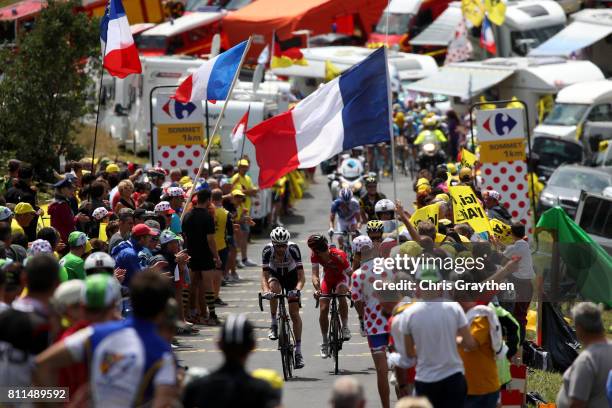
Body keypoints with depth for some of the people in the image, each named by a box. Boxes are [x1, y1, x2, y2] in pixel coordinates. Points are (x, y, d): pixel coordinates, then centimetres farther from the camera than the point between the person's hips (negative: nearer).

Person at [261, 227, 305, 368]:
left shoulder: (293, 249, -33)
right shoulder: (267, 250, -30)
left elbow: (301, 276, -34)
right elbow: (264, 276, -33)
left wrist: (297, 289, -53)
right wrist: (266, 291, -52)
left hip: (291, 275, 0)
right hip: (275, 274, 0)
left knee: (294, 312, -9)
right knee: (274, 288, -36)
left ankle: (298, 350, -3)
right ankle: (273, 324, -20)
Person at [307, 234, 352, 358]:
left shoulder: (338, 255, -37)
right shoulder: (315, 256, -27)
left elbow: (350, 273, -36)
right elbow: (315, 274, -33)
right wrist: (317, 289, -51)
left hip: (341, 277, -3)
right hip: (327, 278, 3)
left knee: (341, 294, -36)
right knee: (323, 309, -5)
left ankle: (345, 327, -20)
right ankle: (324, 342, 10)